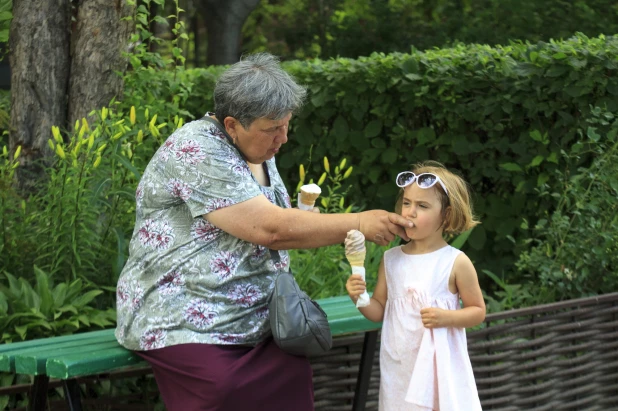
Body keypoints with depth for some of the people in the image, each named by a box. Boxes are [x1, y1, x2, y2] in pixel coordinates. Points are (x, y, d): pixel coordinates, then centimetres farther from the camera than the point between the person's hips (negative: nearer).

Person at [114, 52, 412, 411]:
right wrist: (359, 224, -19)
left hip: (251, 322, 8)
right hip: (182, 324, -8)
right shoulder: (197, 152, -17)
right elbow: (268, 228, -23)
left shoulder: (258, 150, 12)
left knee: (294, 374, -19)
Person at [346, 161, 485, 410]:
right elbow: (379, 311, 10)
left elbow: (478, 312, 0)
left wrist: (447, 317, -17)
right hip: (398, 368, 4)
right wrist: (359, 298, -10)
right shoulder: (391, 260, 4)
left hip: (440, 365, -4)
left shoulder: (456, 262, -7)